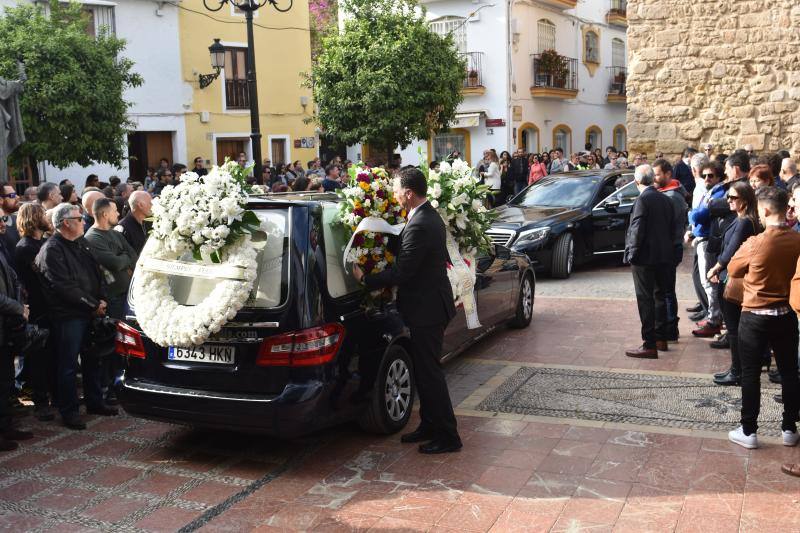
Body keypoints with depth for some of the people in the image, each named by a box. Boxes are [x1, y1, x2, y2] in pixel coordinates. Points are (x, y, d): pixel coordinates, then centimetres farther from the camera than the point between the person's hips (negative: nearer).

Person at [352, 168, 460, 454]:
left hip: (426, 309, -10)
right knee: (424, 369, 18)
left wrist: (365, 279, -10)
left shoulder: (418, 226, -23)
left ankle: (448, 436, 8)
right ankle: (430, 426, 29)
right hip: (431, 303, 10)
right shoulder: (430, 217, 9)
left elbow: (401, 273, -22)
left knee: (429, 371, -1)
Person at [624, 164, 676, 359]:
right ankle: (661, 338, 28)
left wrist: (631, 254, -11)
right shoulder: (665, 199, 7)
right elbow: (672, 227, 11)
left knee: (645, 300, -4)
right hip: (664, 256, 8)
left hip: (645, 257, -8)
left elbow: (637, 230, -19)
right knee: (660, 296, 18)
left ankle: (649, 345, -3)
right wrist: (668, 249, 17)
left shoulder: (643, 200, -15)